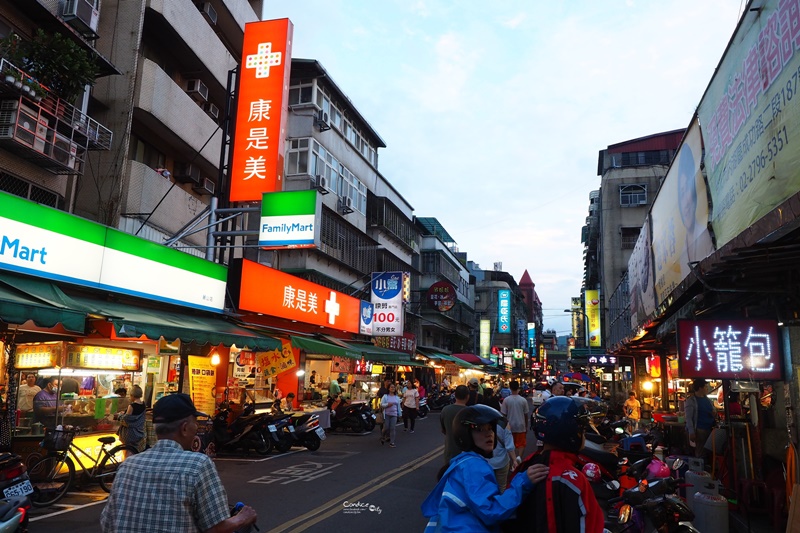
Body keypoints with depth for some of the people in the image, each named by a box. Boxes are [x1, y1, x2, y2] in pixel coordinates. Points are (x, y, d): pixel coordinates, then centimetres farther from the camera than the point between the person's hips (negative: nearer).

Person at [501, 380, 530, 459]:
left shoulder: (506, 400, -9)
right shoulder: (523, 400, -7)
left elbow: (503, 414, -5)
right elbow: (526, 415, 1)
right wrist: (526, 426, 14)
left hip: (510, 426, 1)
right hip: (521, 426, 0)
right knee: (521, 444, 9)